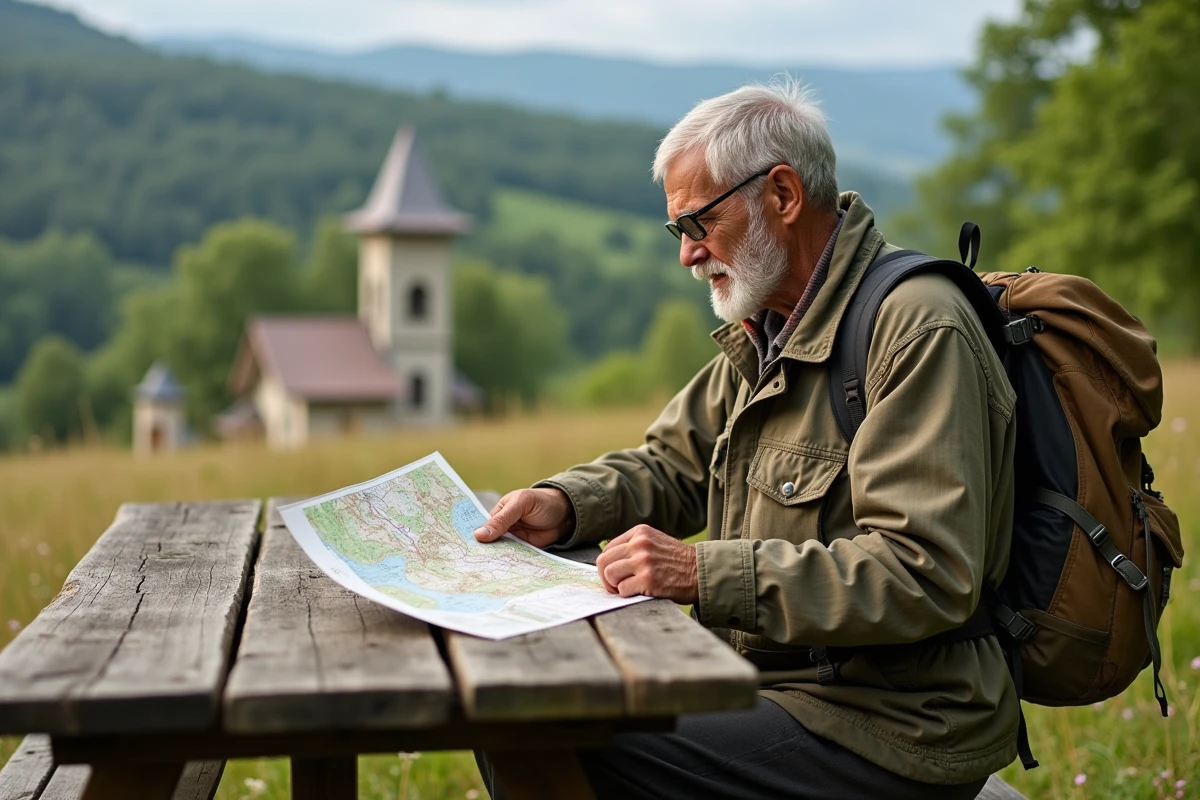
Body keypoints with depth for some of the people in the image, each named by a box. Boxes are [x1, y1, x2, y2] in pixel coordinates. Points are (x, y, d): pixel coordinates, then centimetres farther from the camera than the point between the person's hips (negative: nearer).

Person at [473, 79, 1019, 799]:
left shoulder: (918, 330, -18)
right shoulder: (768, 328, 11)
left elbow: (927, 577, -25)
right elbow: (675, 464, 19)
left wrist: (707, 574, -27)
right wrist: (566, 504, -1)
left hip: (890, 737, -8)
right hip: (770, 679, 9)